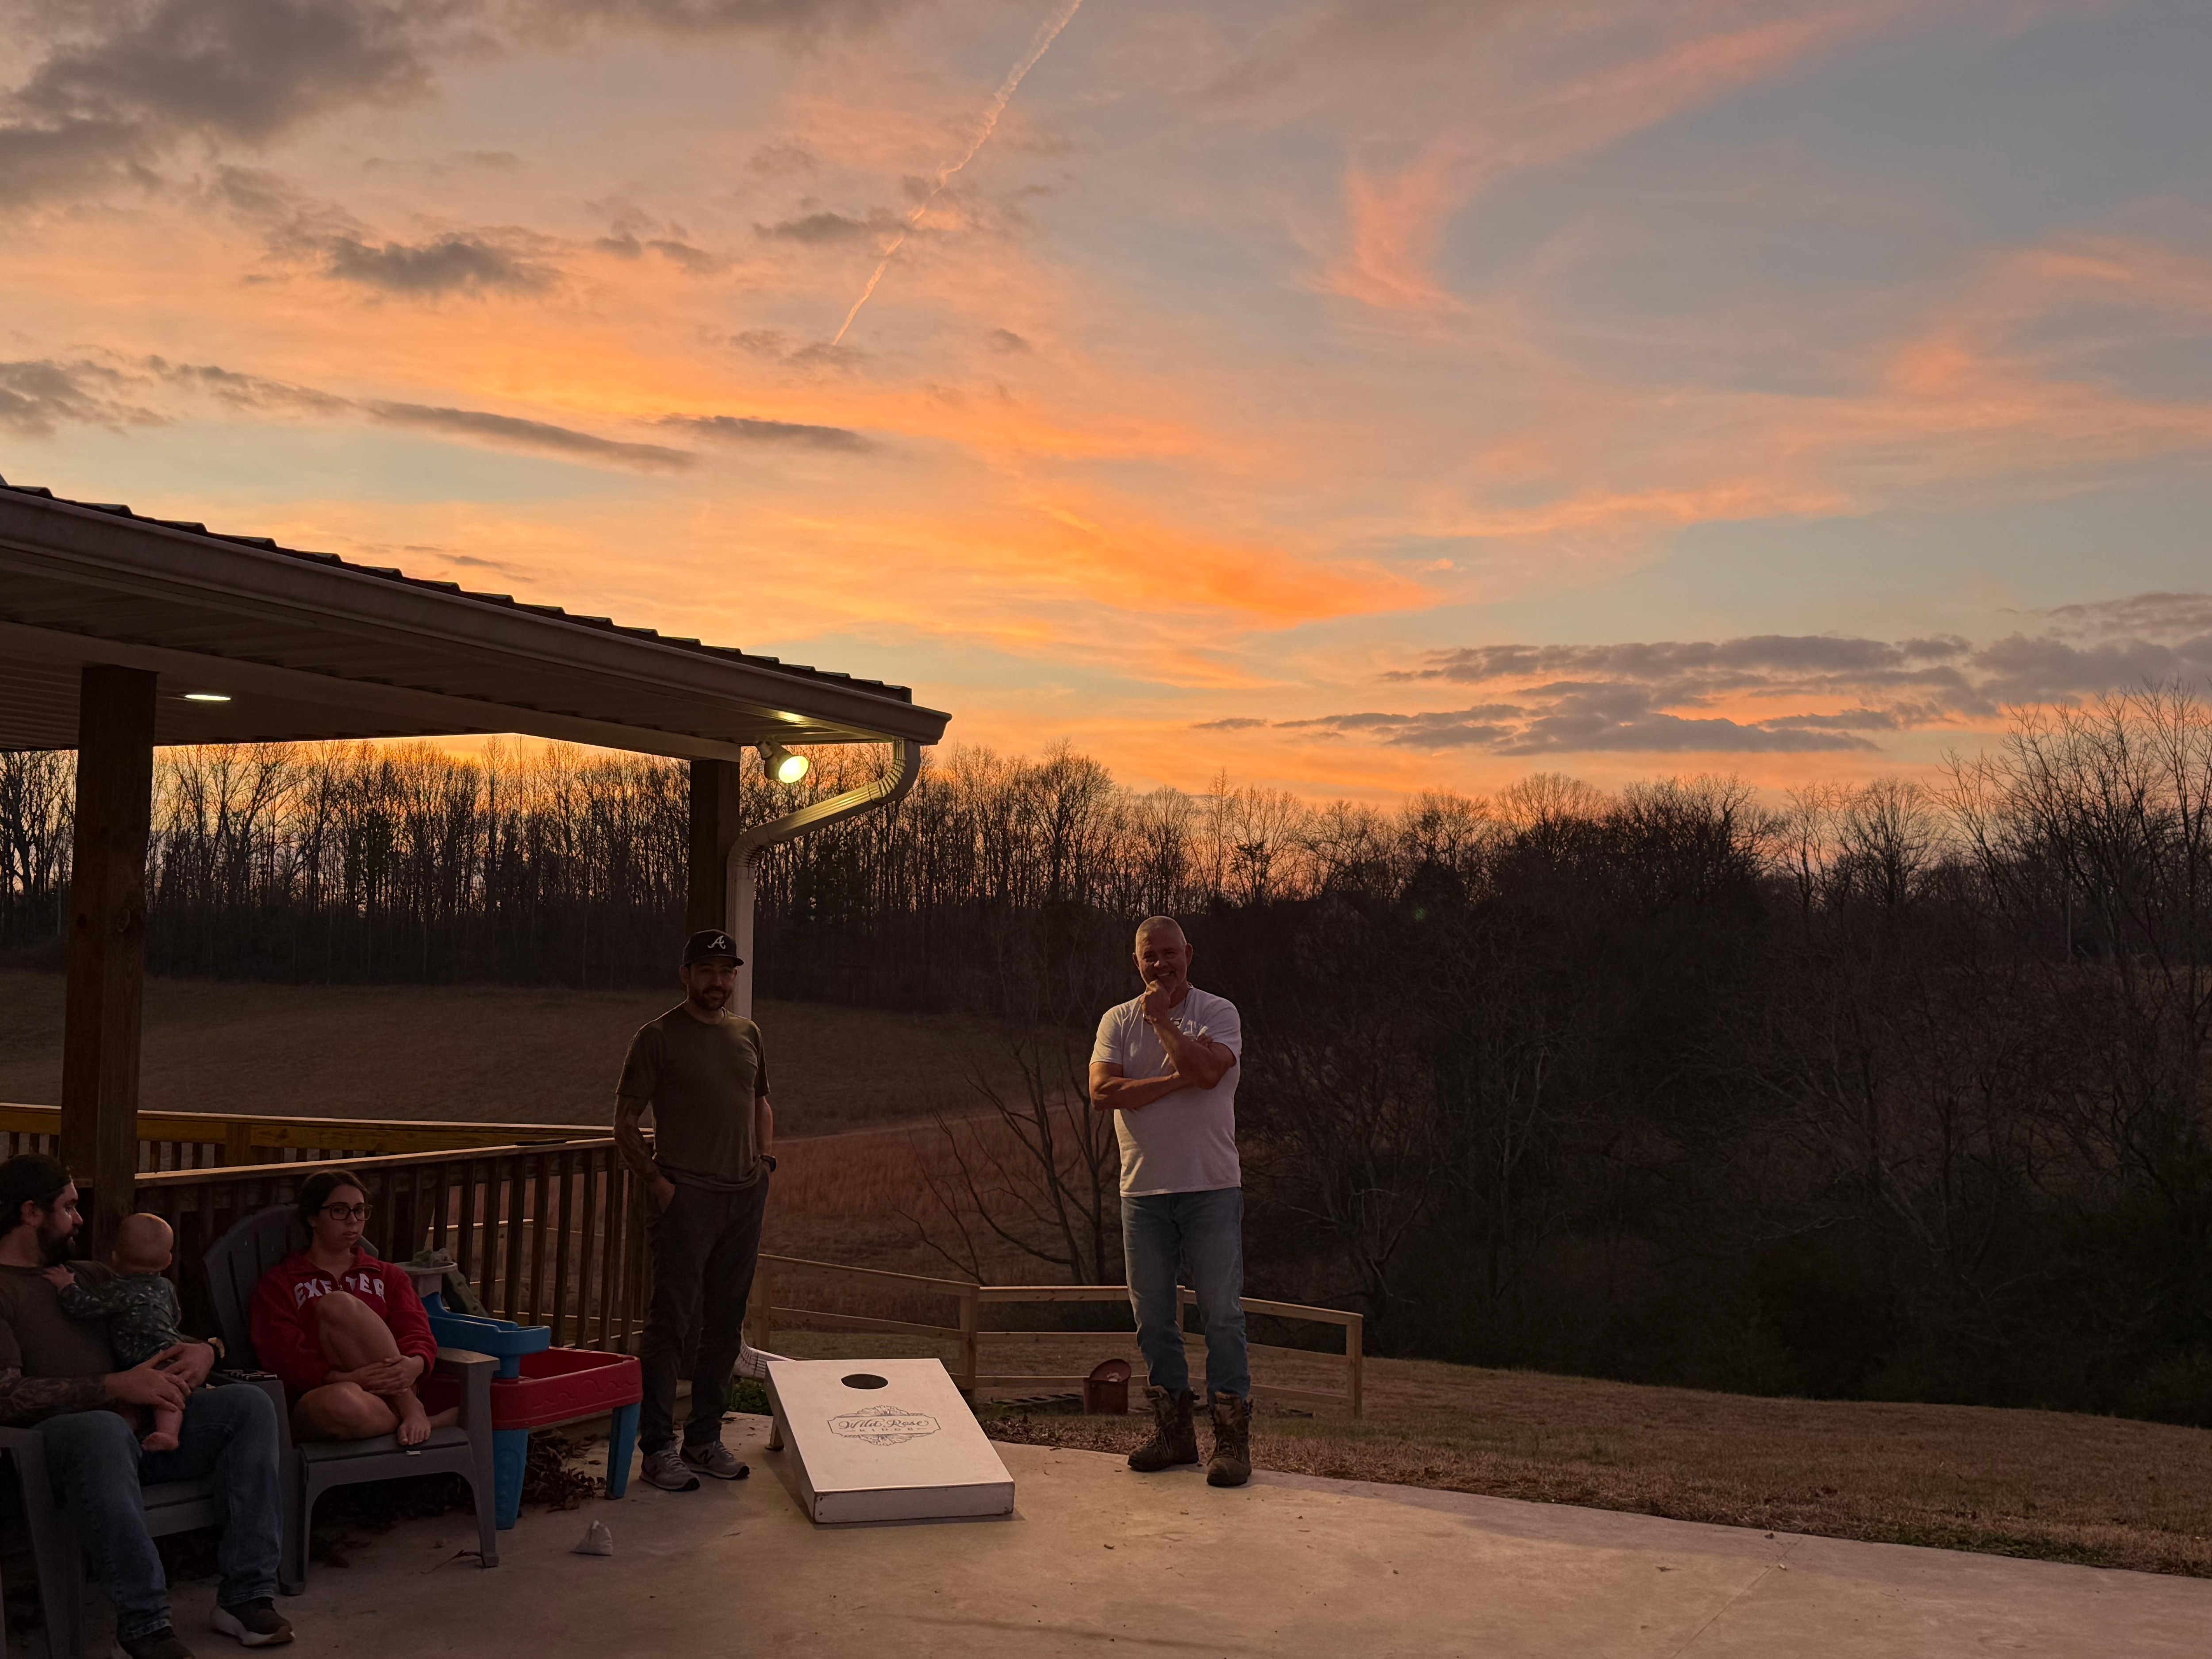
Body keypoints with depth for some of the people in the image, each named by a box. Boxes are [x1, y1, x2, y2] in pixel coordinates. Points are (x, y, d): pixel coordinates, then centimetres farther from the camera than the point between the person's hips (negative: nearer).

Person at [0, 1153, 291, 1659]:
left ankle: (246, 1594, -20)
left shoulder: (91, 1277, 25)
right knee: (103, 1430, -41)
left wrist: (204, 1351, 4)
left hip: (145, 1425, 7)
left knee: (249, 1404, -14)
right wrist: (115, 1387, -19)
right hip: (61, 1440, -7)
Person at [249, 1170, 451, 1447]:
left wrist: (413, 1365, -16)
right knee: (341, 1405, -42)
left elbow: (418, 1335, 10)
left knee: (336, 1304, -23)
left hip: (393, 1391, 2)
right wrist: (346, 1378, -19)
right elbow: (285, 1358, 0)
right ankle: (436, 1419, -19)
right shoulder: (278, 1284, 16)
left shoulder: (389, 1276, 26)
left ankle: (410, 1410, -23)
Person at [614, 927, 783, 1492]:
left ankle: (706, 1439, 21)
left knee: (725, 1323, 11)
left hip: (745, 1195, 6)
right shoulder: (658, 1037, -4)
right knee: (671, 1322, -5)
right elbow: (625, 1121, -3)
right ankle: (658, 1447, 2)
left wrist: (764, 1158, 12)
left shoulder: (748, 1034, 14)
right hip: (685, 1196, -6)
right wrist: (655, 1179, -12)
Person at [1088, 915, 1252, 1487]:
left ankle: (1232, 1438, 2)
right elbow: (1103, 1091, -7)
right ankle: (1173, 1430, 20)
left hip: (1211, 1187, -3)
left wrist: (1161, 1018, -9)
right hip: (1143, 1188, 3)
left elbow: (1207, 1071, -19)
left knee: (1222, 1312, -3)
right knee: (1153, 1316, 8)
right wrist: (1179, 1080, -14)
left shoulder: (1219, 1013, 1)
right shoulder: (1118, 1021, 8)